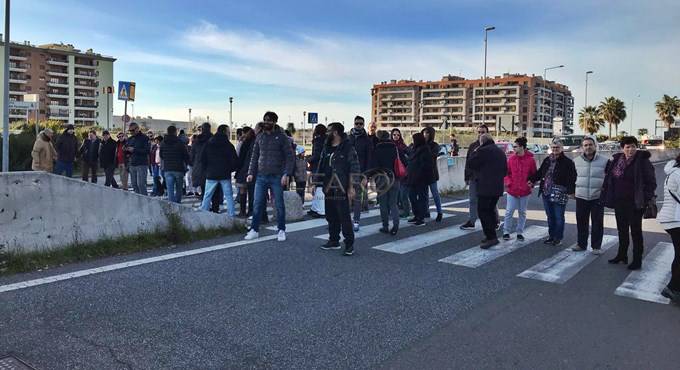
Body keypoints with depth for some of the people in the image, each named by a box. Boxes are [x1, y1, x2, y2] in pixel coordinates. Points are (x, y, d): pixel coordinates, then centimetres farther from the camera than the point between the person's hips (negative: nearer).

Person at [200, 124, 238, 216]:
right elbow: (235, 160, -6)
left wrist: (206, 170, 14)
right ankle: (231, 214, 2)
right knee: (229, 195, 5)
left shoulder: (208, 144, 4)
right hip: (225, 175, -2)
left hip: (211, 175, 2)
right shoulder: (229, 145, -3)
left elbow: (203, 160, 4)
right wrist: (230, 170, 10)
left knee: (207, 196, 8)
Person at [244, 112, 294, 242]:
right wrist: (251, 173, 5)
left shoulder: (281, 137, -2)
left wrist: (286, 174, -14)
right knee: (257, 204, 4)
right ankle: (254, 230, 13)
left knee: (279, 205, 4)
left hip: (276, 177, -3)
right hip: (261, 176, 4)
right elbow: (254, 156, 14)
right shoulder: (259, 137, 10)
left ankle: (281, 231, 15)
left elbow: (290, 157, -5)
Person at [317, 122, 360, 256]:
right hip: (328, 189, 7)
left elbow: (355, 169, -10)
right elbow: (321, 168, 20)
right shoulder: (326, 149, 15)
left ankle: (349, 244, 0)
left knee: (344, 218, -6)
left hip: (342, 190, -7)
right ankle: (334, 241, 25)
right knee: (331, 217, 13)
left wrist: (352, 187, -15)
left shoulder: (348, 148, -6)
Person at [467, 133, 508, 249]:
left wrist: (475, 152, 5)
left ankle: (491, 237, -9)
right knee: (490, 210, 17)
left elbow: (470, 164, -7)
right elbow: (505, 170, 22)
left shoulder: (483, 151, -12)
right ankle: (491, 235, 20)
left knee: (483, 212, -4)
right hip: (498, 188, 9)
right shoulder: (501, 152, 16)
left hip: (485, 188, -8)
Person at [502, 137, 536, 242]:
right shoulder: (511, 158, -2)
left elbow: (534, 174, 3)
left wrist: (531, 183, -9)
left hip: (525, 191, 0)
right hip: (512, 190, 0)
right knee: (509, 212, 0)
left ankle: (520, 232, 23)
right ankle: (506, 232, 12)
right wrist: (508, 182, -10)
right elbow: (506, 172, 4)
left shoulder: (530, 159, -5)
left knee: (522, 213, 11)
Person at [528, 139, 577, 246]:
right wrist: (532, 180, 8)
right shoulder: (547, 160, 11)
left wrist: (571, 191, -21)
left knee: (559, 217, 3)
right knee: (550, 216, 15)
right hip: (546, 193, 6)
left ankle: (558, 238, 13)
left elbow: (572, 178, -13)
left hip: (559, 194, -6)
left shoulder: (567, 162, -7)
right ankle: (551, 236, 26)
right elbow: (540, 172, 20)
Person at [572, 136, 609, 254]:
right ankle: (581, 244, 21)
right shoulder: (576, 161, 5)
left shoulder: (605, 161, -2)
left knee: (597, 223, 2)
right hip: (581, 197, 2)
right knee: (581, 222, 8)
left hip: (598, 197, -2)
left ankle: (596, 246, 13)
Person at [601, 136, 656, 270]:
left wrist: (648, 197, -15)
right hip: (619, 202, 6)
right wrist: (606, 195, 10)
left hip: (635, 203, -6)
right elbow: (609, 179, 15)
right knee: (622, 229, 17)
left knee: (635, 231, 2)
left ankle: (637, 260, 11)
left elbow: (651, 182, -9)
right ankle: (622, 255, 32)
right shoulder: (616, 160, 6)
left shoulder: (642, 161, -10)